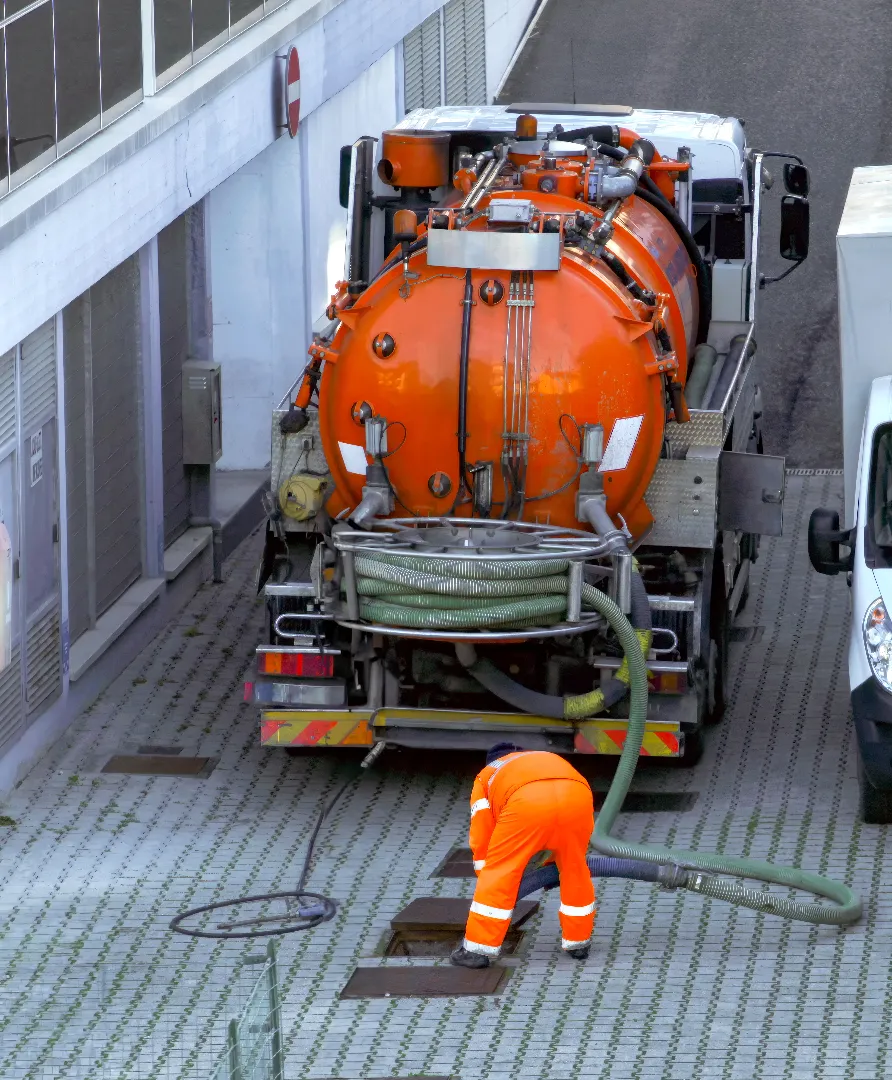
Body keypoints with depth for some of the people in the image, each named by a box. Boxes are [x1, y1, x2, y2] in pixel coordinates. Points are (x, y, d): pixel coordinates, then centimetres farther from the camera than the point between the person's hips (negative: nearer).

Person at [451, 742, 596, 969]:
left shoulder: (486, 776, 37)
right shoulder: (548, 759, 47)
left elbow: (481, 837, 31)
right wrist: (563, 858, 55)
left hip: (528, 800, -3)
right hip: (577, 795, 3)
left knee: (500, 872, 10)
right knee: (575, 870, 25)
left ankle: (478, 948, 10)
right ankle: (578, 941, 34)